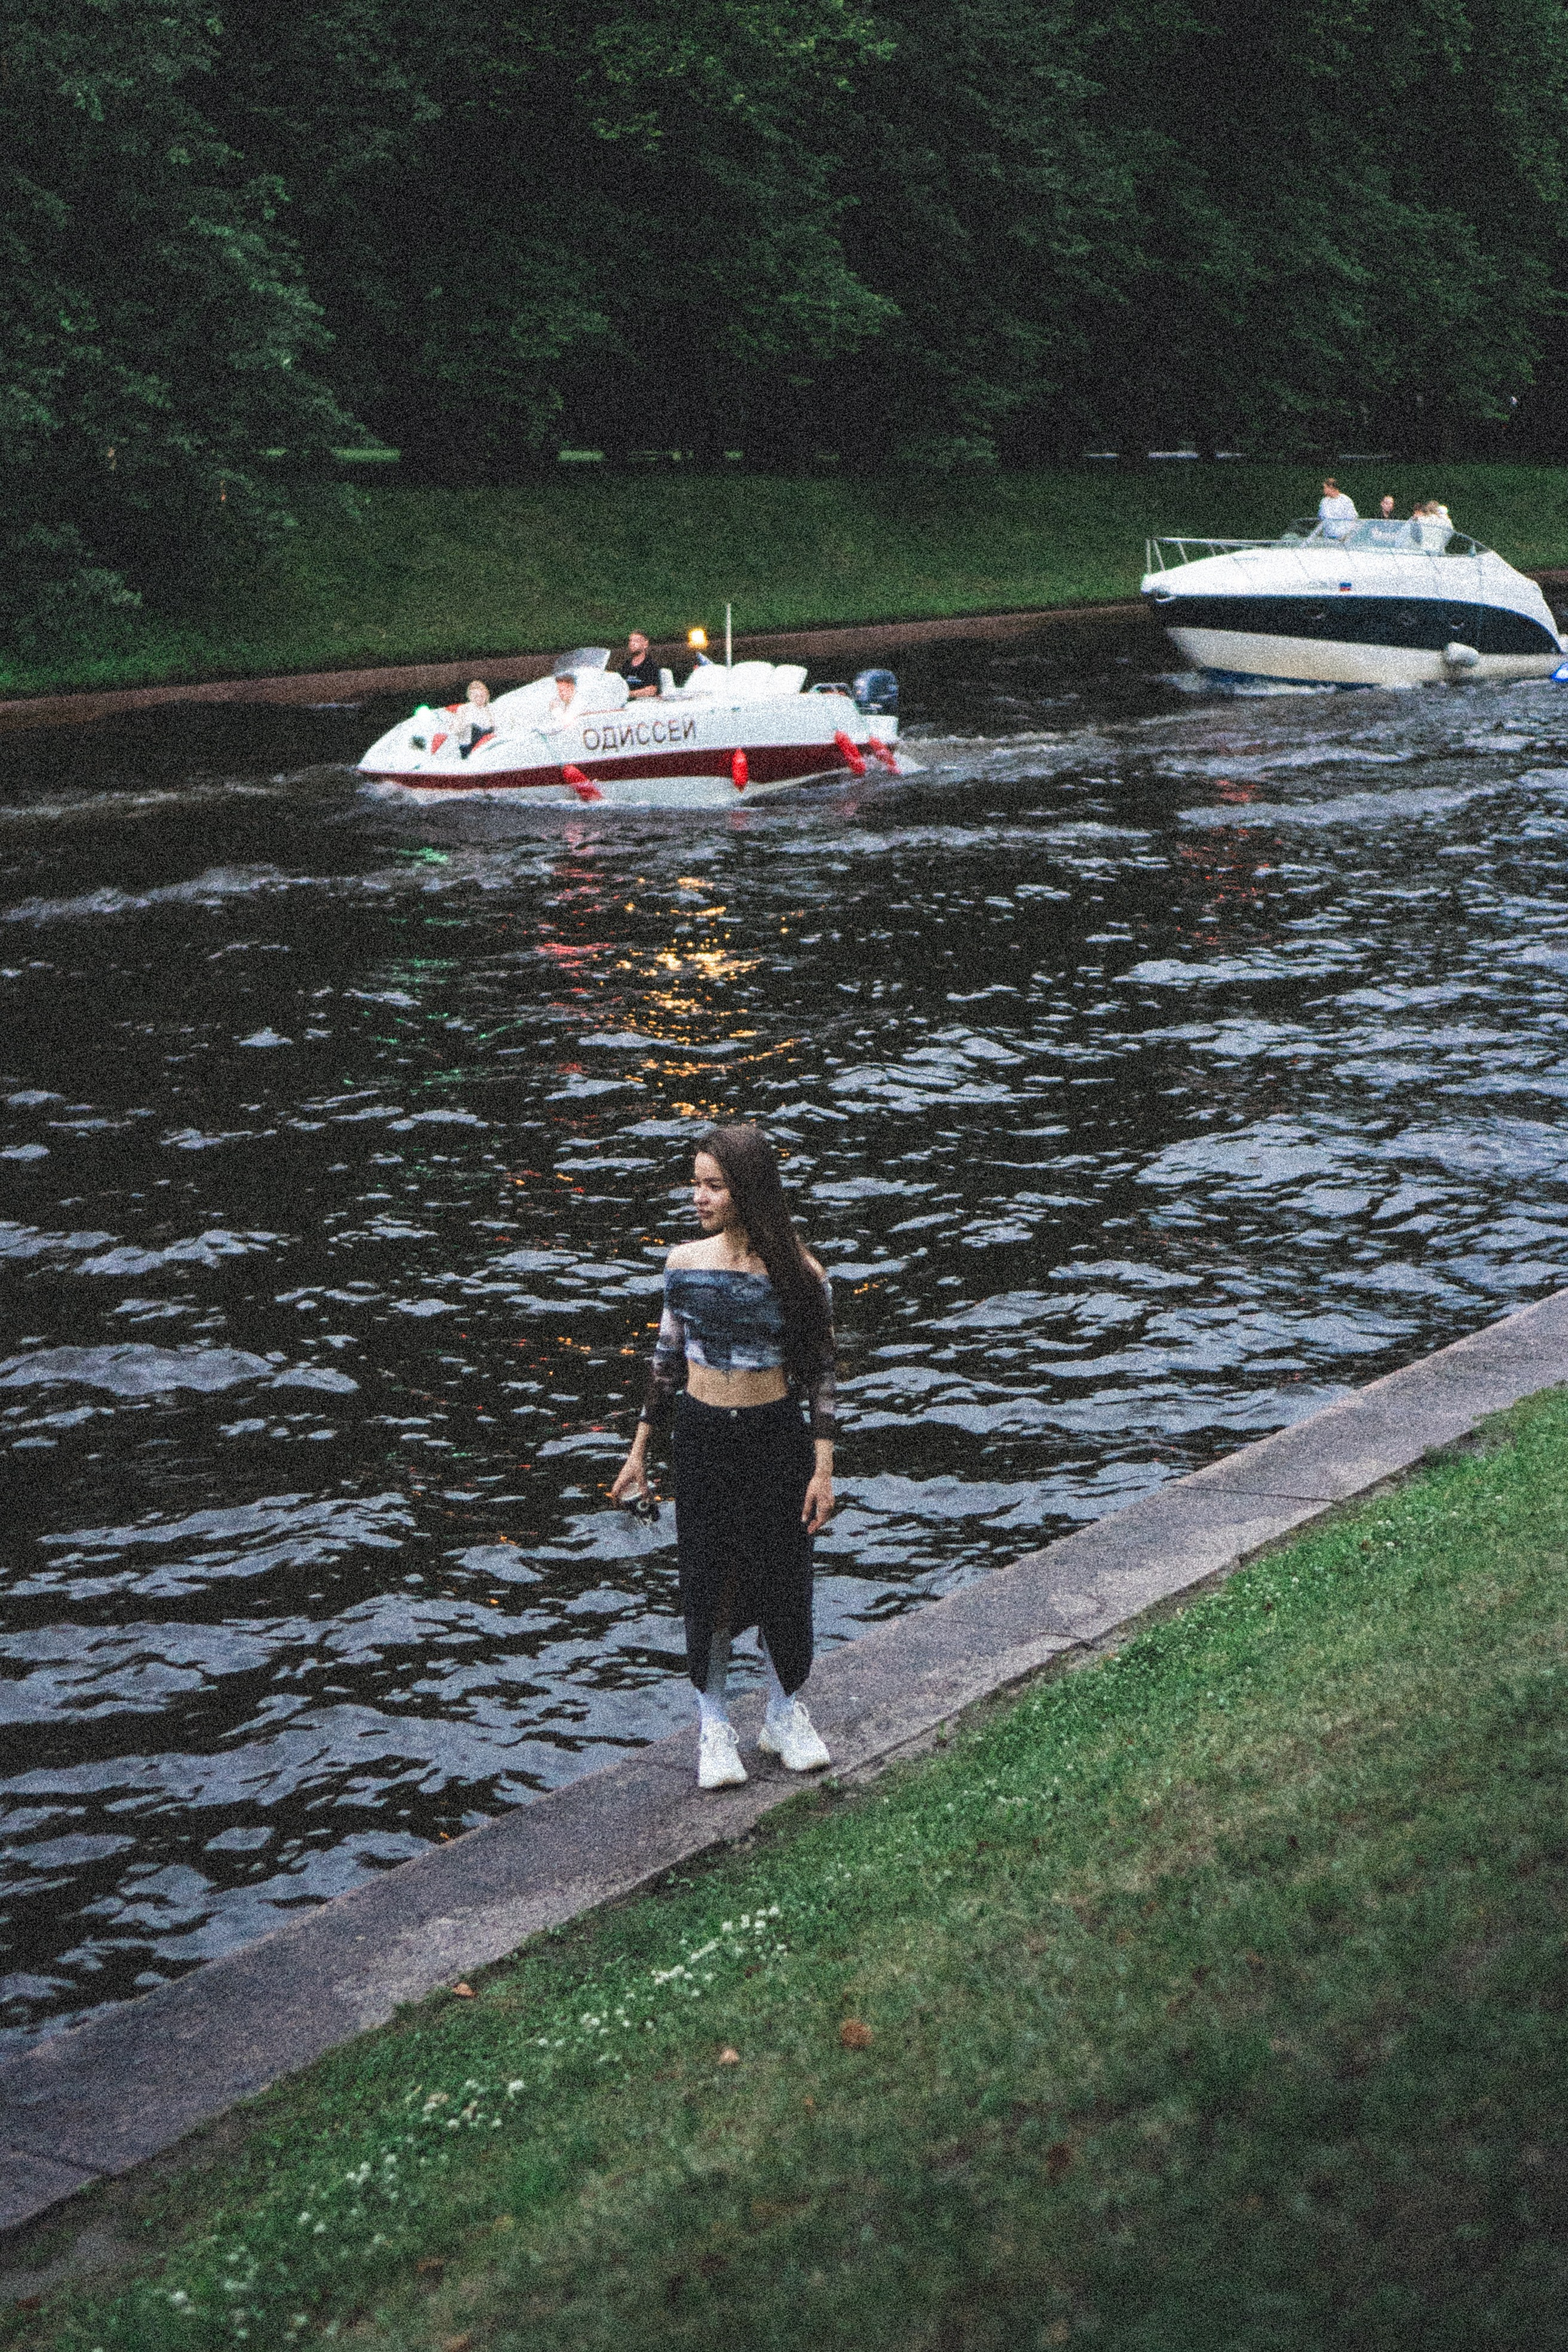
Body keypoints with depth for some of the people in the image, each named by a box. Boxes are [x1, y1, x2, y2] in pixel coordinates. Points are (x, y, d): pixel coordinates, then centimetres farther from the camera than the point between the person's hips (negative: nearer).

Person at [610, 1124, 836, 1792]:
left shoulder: (799, 1273, -11)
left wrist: (823, 1467, -7)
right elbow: (667, 1359, 6)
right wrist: (639, 1450, 8)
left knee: (782, 1574, 10)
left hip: (777, 1437, -1)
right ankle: (714, 1724, 23)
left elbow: (820, 1372, -4)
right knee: (707, 1579, 7)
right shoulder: (685, 1263, -4)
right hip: (702, 1437, 1)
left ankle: (784, 1715, 31)